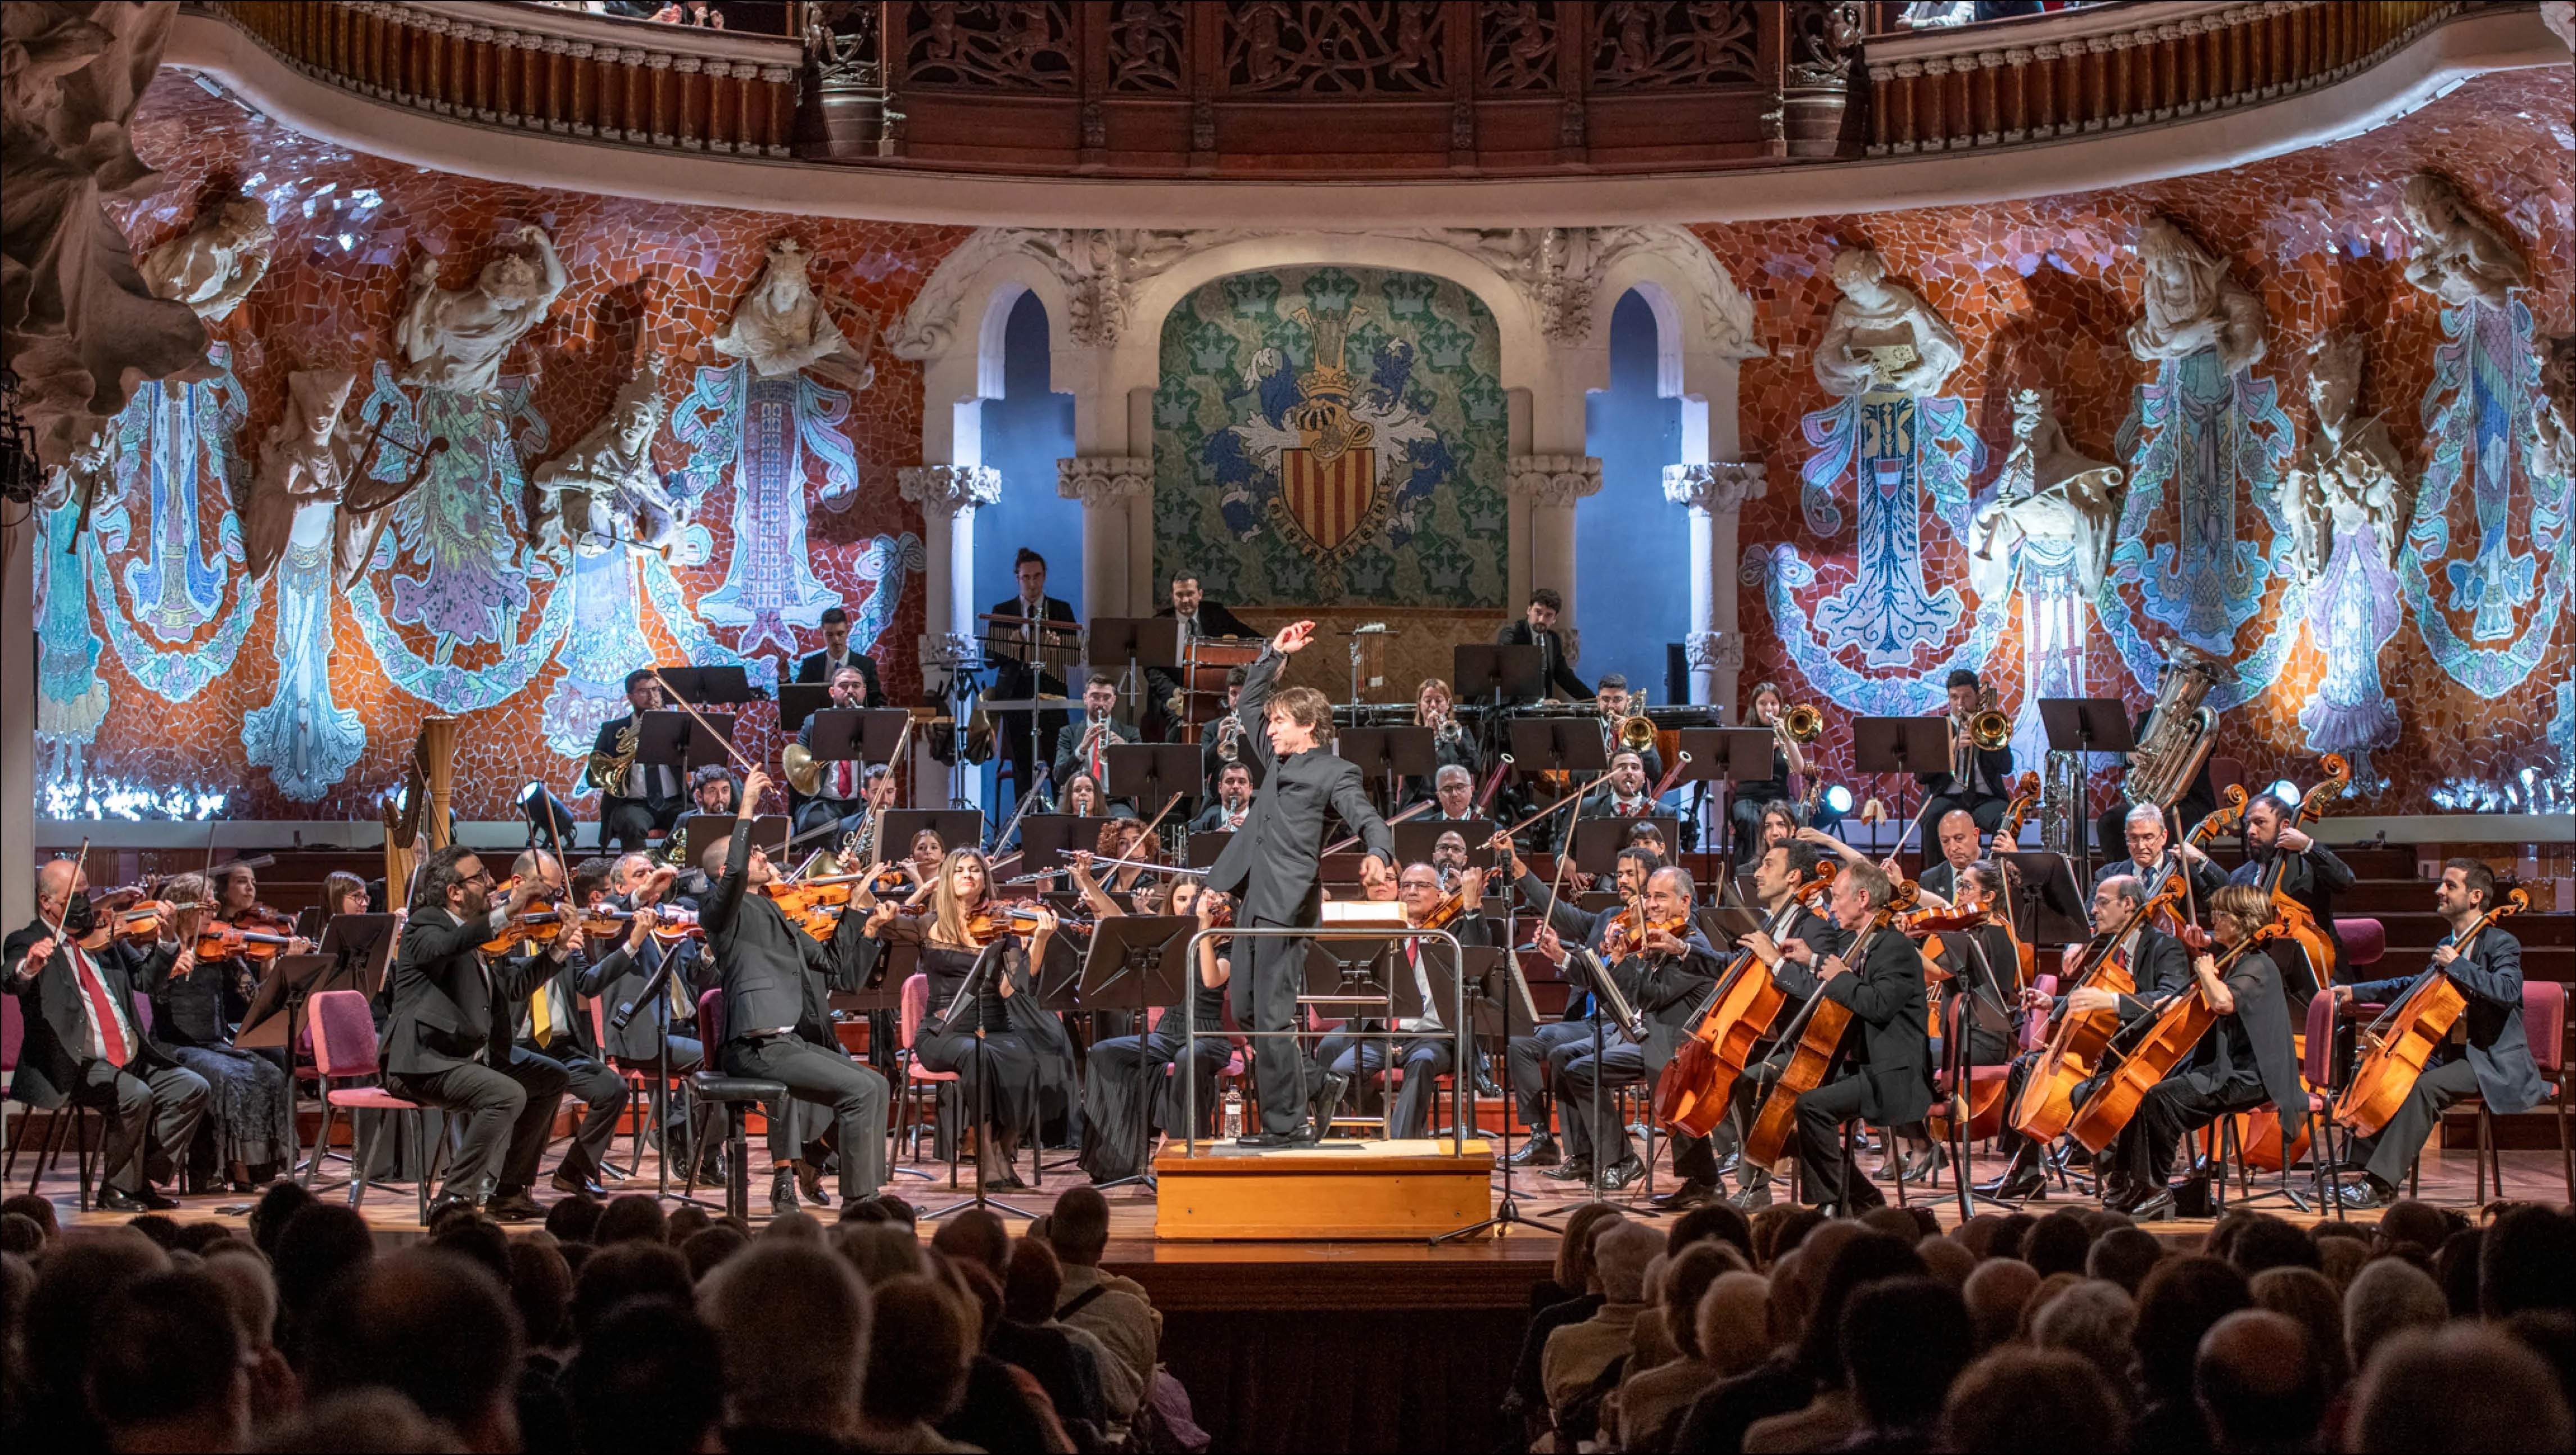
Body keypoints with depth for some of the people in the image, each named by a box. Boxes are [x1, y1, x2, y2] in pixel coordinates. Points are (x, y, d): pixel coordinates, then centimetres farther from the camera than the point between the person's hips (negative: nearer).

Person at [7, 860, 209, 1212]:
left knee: (194, 1089, -8)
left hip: (130, 1059, 7)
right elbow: (12, 983, -21)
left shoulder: (102, 932, 16)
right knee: (136, 1095, -30)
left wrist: (166, 940, -3)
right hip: (74, 1065, -7)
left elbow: (146, 979, 14)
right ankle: (117, 1189, -12)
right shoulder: (26, 943, 0)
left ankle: (146, 1178, -1)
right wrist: (29, 967, -44)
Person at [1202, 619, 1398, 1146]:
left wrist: (1378, 855, -36)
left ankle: (1287, 1125, -4)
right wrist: (1276, 653, 19)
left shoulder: (1334, 773, -2)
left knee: (1272, 1018, -9)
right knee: (1245, 1011, 10)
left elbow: (1368, 820, -15)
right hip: (1256, 900, 9)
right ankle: (1283, 1117, 17)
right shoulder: (1278, 761, 19)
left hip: (1286, 905, -9)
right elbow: (1250, 703, 29)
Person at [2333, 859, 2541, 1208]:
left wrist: (2457, 965, -26)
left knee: (2424, 1086, -31)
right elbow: (2416, 987, 32)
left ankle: (2381, 1183, -33)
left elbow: (2509, 991, -30)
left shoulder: (2500, 943, -10)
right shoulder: (2448, 946, 15)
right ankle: (2367, 1168, -4)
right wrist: (2357, 992, 30)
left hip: (2495, 1063, -9)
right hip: (2454, 1054, 9)